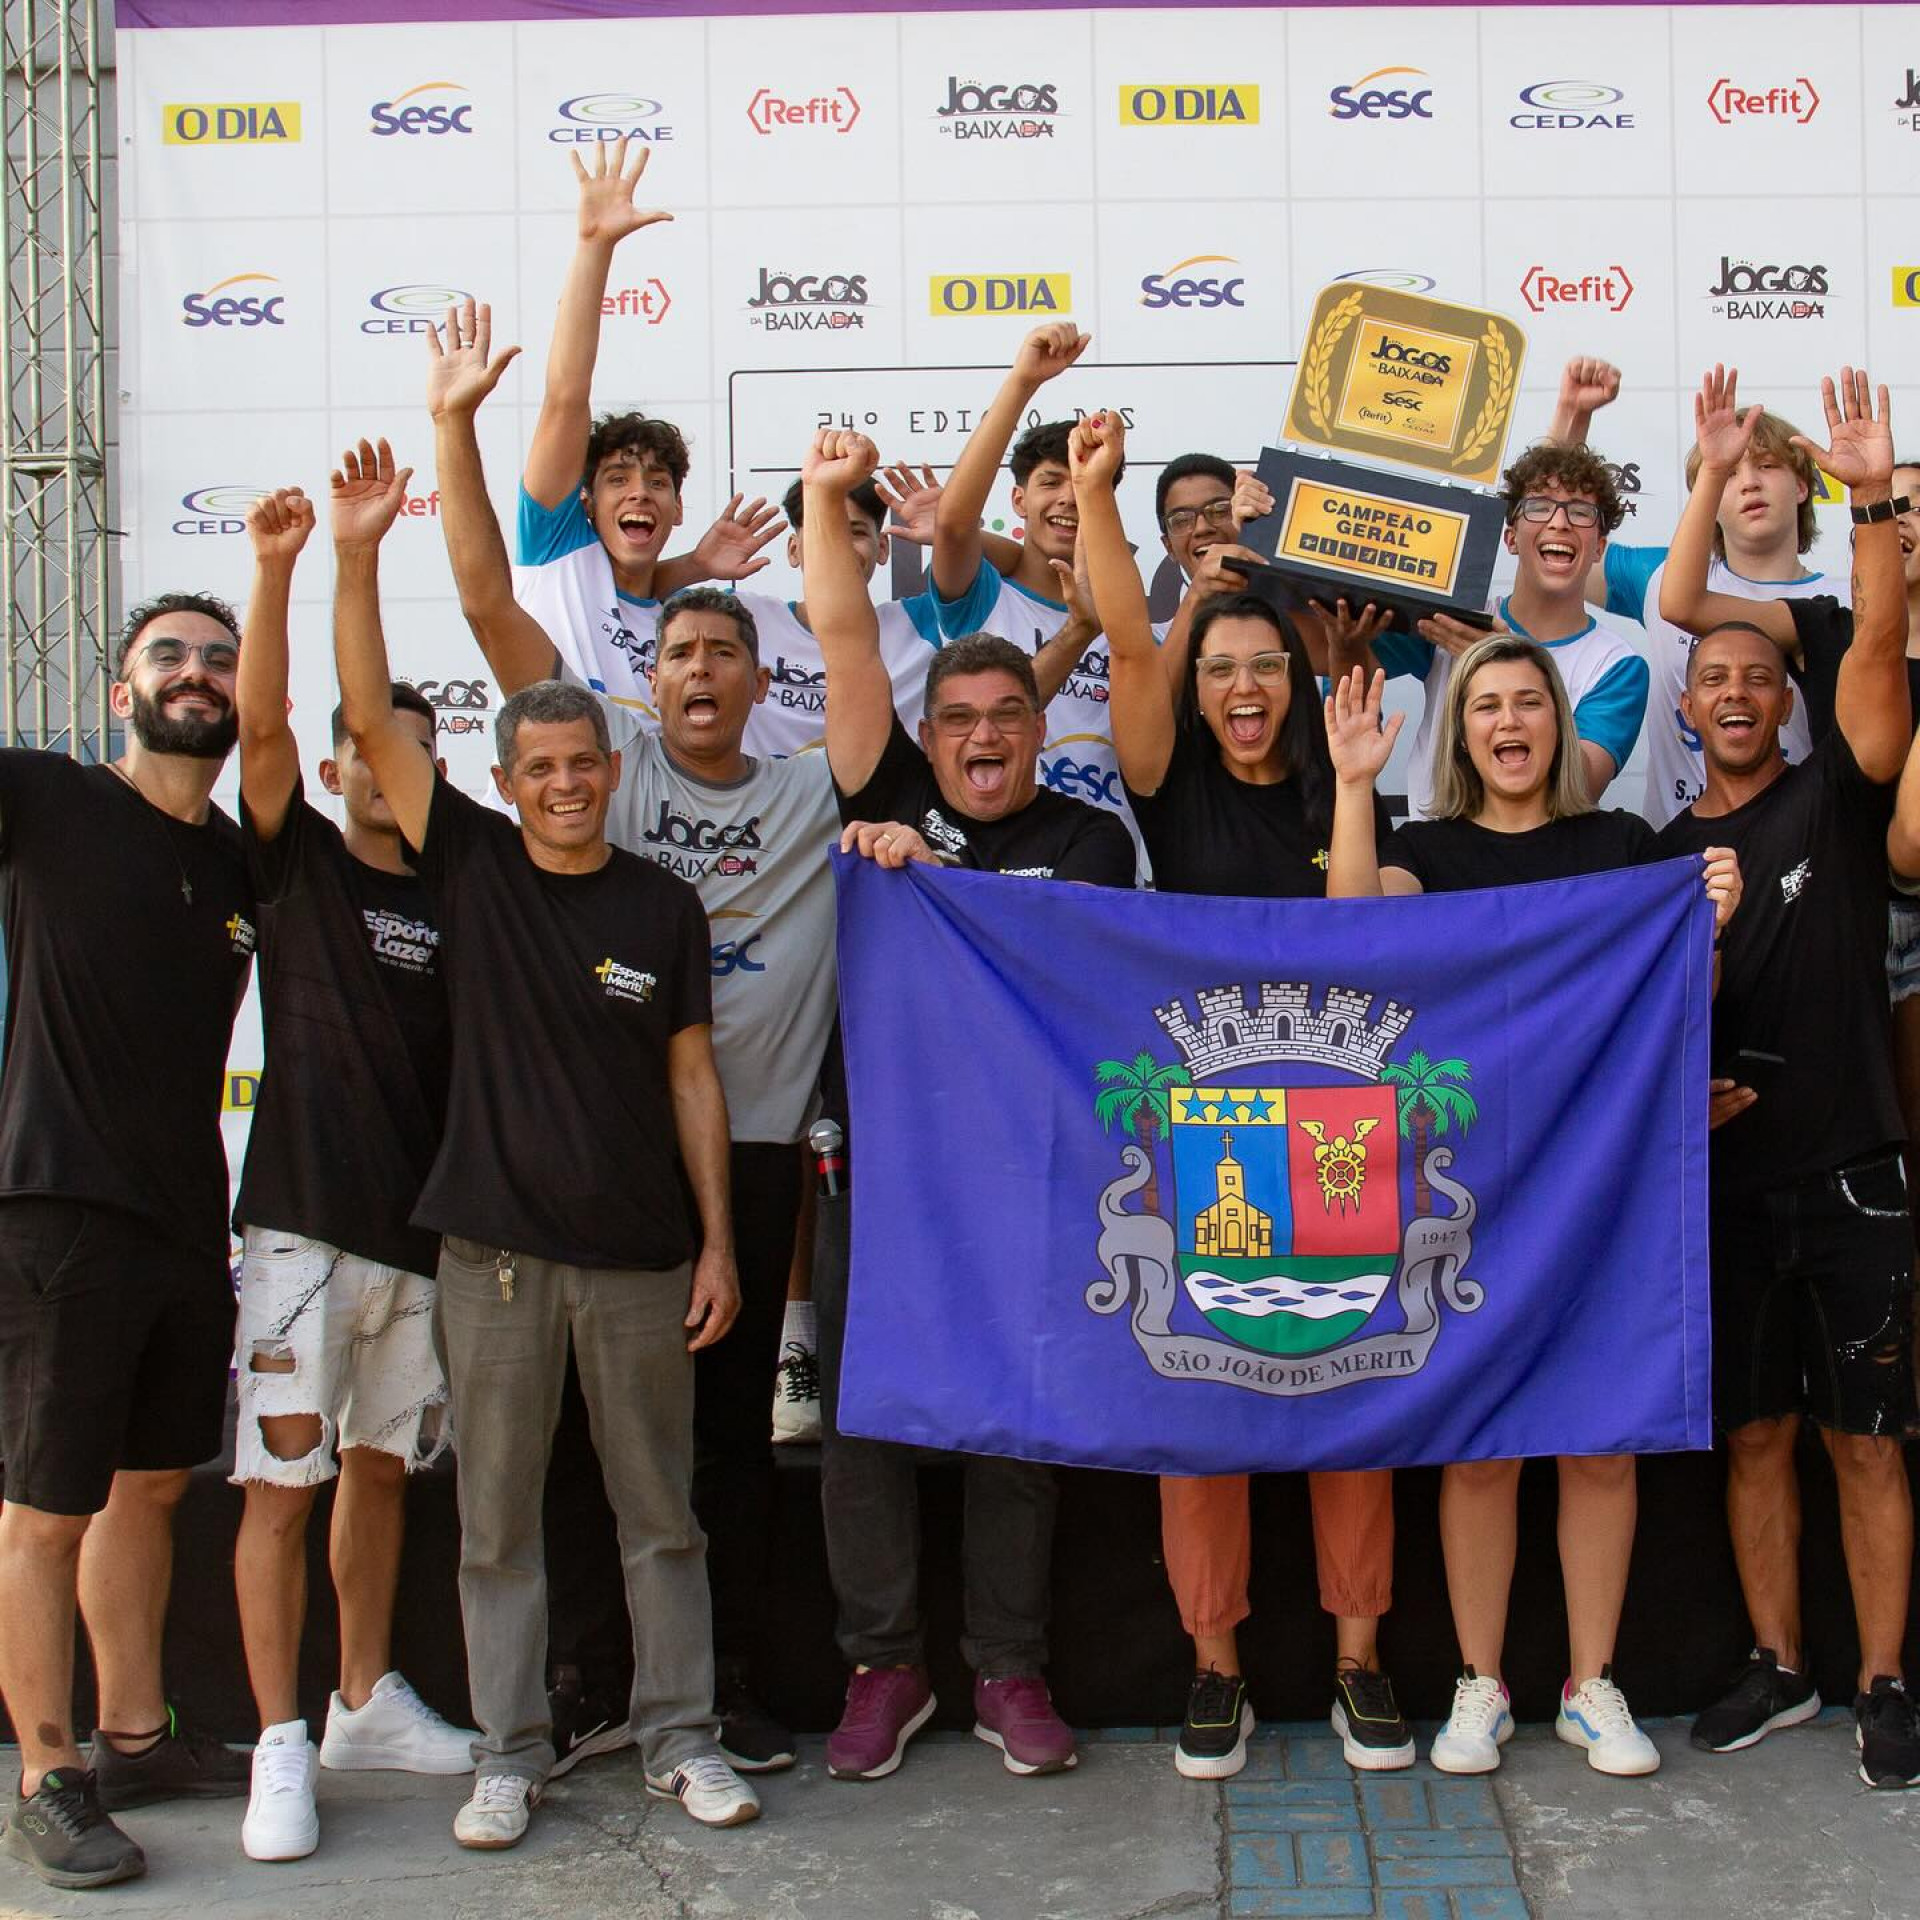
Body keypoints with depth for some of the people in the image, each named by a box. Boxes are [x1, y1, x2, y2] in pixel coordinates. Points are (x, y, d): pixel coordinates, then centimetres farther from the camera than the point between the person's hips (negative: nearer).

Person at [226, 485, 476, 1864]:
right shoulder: (296, 862, 3)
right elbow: (259, 724, -12)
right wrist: (276, 568, -23)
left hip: (424, 1226, 4)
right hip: (305, 1220, -4)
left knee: (381, 1468, 14)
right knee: (282, 1483, -5)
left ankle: (368, 1704, 28)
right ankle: (282, 1750, 3)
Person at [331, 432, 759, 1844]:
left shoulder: (664, 906, 2)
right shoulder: (473, 865, 2)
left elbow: (693, 1077, 3)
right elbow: (373, 721, -5)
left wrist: (717, 1240, -1)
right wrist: (355, 558, -15)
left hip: (640, 1255, 0)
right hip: (497, 1250, 0)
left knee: (662, 1515, 9)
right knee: (497, 1520, 7)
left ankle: (682, 1741, 20)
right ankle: (510, 1755, 19)